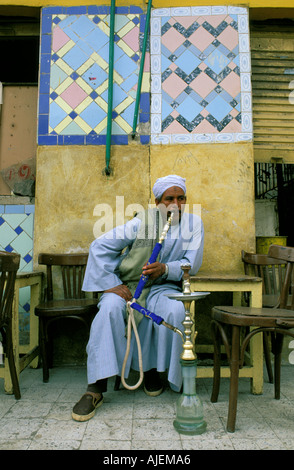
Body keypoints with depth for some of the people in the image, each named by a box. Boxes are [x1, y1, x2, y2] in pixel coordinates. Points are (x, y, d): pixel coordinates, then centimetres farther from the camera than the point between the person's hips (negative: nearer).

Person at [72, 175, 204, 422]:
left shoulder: (193, 223, 4)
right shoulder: (141, 222, -4)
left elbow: (192, 262, -5)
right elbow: (99, 247, -6)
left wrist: (165, 269, -26)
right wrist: (112, 284, -15)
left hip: (163, 287, 1)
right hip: (129, 284, 0)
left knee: (174, 310, -32)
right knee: (110, 308, -31)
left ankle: (151, 368, -5)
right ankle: (96, 389, -25)